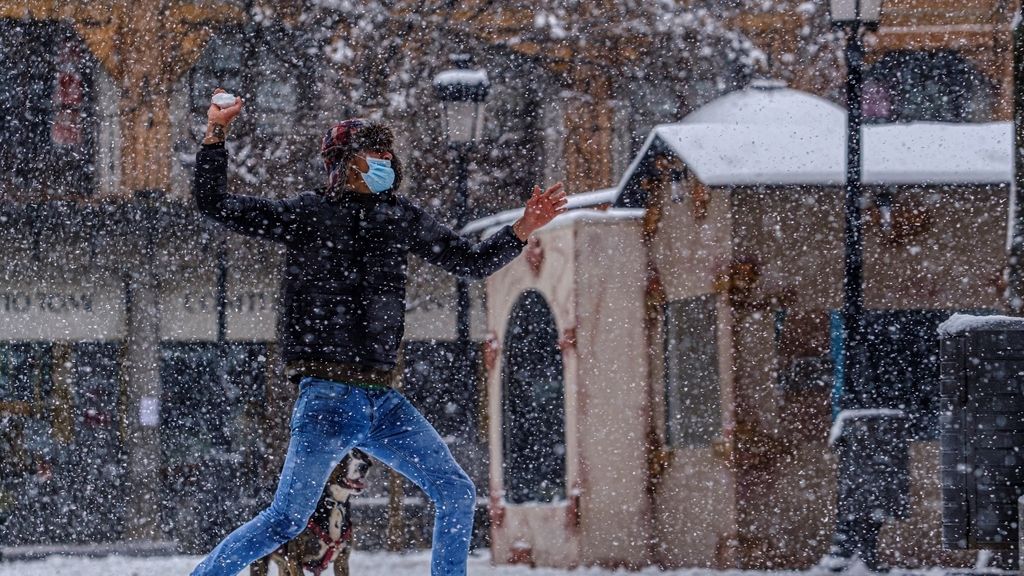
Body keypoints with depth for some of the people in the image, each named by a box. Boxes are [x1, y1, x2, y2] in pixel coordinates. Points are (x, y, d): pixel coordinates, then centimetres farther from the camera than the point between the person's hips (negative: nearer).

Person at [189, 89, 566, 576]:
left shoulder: (399, 218, 13)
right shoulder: (307, 214, -1)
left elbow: (471, 262, 18)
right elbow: (214, 204, -3)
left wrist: (522, 230, 5)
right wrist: (215, 133, -12)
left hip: (381, 399, 6)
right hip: (329, 397, -6)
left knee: (457, 495, 3)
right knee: (286, 521, -12)